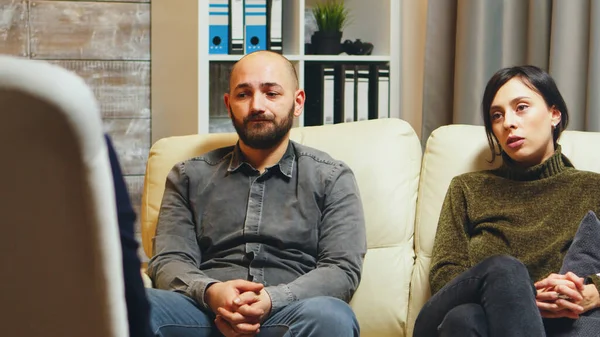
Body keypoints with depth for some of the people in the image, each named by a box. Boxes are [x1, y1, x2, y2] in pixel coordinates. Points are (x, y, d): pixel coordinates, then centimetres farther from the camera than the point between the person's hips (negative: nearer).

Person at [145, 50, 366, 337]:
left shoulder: (332, 178, 14)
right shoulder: (189, 176, 20)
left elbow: (343, 270, 2)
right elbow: (167, 262, 9)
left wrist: (272, 300, -17)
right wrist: (211, 292, -16)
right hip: (207, 314, 0)